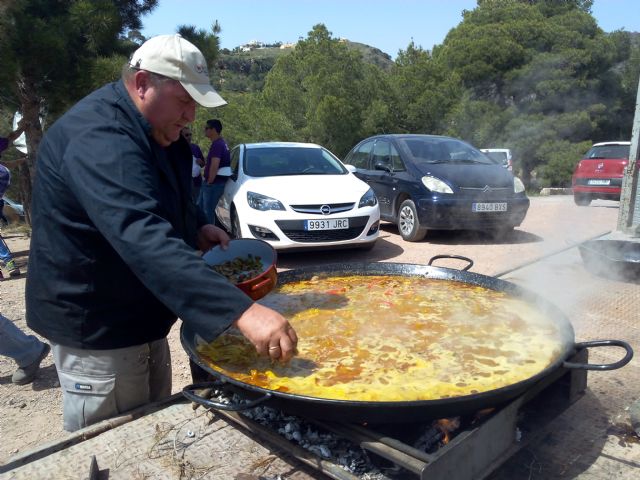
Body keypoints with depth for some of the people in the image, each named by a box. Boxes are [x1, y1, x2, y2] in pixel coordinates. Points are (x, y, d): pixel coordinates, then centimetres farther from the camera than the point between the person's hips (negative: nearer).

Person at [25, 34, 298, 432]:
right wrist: (241, 311, -50)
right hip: (96, 328, -9)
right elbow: (144, 239, -43)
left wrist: (198, 227, -1)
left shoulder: (153, 129, 5)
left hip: (140, 318, 10)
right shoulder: (99, 139, -28)